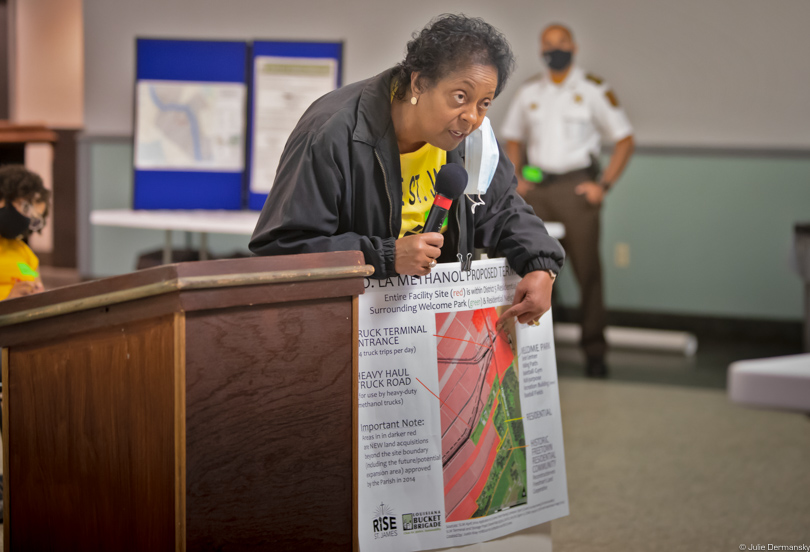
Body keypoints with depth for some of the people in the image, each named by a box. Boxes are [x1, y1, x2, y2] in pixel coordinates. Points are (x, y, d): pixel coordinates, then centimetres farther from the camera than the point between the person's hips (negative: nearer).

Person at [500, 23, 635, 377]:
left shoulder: (593, 90, 1)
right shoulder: (529, 93, 13)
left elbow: (625, 139, 2)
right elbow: (513, 139, 24)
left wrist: (604, 184, -6)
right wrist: (516, 179, 8)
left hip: (576, 188, -4)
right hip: (537, 189, 4)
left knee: (587, 271, -6)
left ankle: (595, 352, 0)